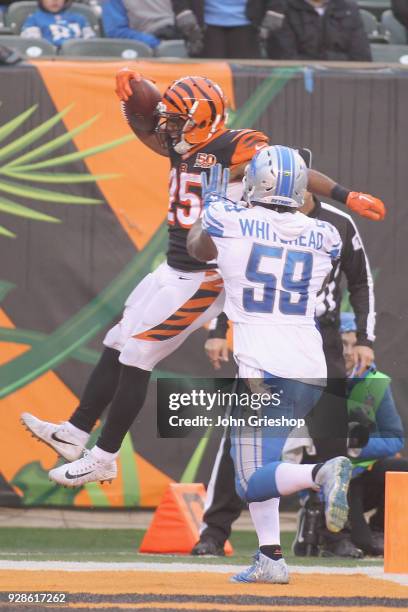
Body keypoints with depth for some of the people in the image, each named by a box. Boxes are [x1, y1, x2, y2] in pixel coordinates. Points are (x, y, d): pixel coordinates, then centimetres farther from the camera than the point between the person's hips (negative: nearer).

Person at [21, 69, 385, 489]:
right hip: (173, 271, 9)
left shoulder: (234, 150, -18)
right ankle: (75, 434, 25)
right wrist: (130, 90, -6)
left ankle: (103, 459, 2)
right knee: (116, 347, 15)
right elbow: (144, 128, 15)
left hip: (202, 281, -9)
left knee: (135, 358, -6)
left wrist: (345, 196, -32)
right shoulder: (183, 147, 6)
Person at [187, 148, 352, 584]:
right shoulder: (322, 237, 6)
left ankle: (320, 473, -33)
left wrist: (211, 200, 38)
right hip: (311, 370, 5)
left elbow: (196, 248, 20)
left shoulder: (229, 222, -3)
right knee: (257, 458, 23)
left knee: (255, 481, -5)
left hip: (261, 367, -5)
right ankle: (269, 558, 14)